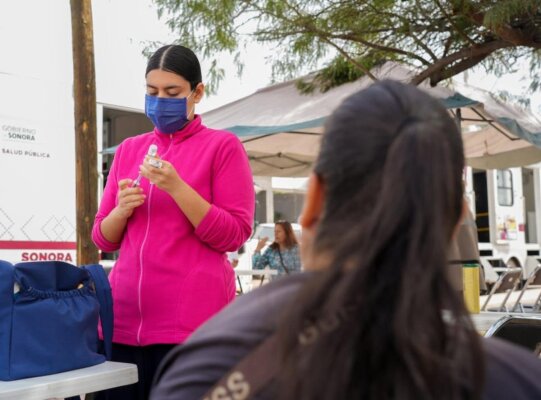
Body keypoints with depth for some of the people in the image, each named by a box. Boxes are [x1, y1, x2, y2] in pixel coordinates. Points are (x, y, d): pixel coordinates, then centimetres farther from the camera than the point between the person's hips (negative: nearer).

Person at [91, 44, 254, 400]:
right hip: (124, 316, 4)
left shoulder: (222, 146, 0)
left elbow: (234, 235, -6)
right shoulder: (128, 150, 14)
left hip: (191, 320, -4)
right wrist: (122, 209, -6)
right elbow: (103, 238, 16)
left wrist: (176, 187, -16)